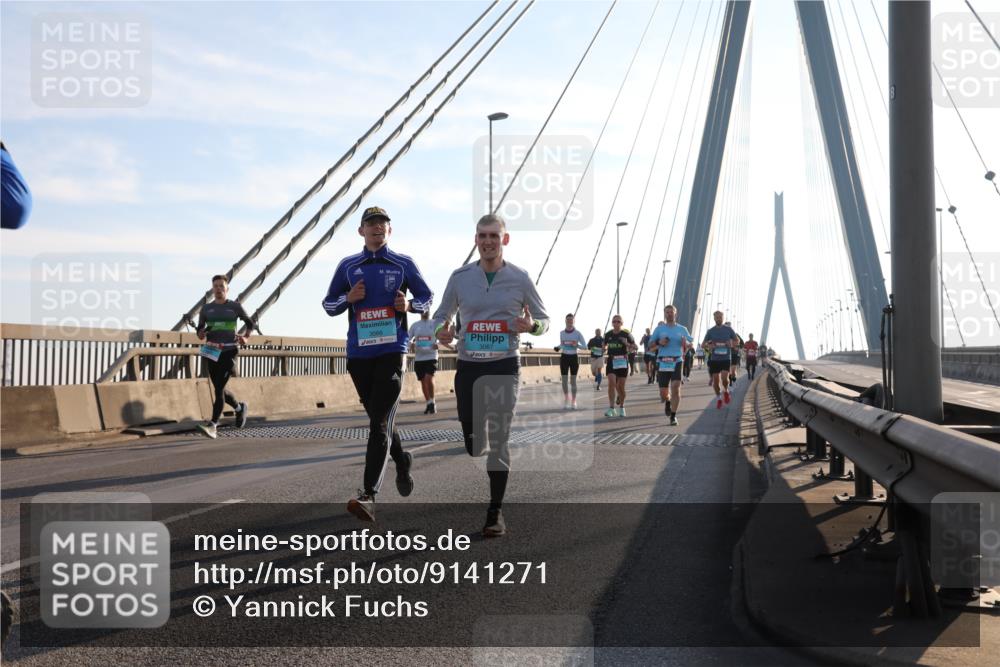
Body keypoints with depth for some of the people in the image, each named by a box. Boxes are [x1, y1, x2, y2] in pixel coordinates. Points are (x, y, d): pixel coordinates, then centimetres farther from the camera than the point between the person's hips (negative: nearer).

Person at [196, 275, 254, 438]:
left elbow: (250, 323, 13)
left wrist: (245, 337, -5)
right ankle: (240, 407, 38)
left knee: (219, 388, -15)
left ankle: (213, 425, -18)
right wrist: (201, 334, -9)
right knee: (219, 389, 10)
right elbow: (199, 330, 15)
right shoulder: (206, 308, 9)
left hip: (229, 351, -4)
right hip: (212, 352, 4)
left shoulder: (235, 306, 3)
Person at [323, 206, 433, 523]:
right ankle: (402, 461, 42)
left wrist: (409, 305, -9)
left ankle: (368, 495, -19)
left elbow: (427, 297, 13)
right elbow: (329, 305, 15)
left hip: (392, 351, -4)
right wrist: (348, 298, -7)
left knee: (380, 423, -13)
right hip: (358, 354, 4)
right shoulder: (347, 266, 10)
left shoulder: (403, 264, 5)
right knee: (379, 418, 15)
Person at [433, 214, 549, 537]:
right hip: (468, 368, 2)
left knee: (497, 439, -8)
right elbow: (441, 316, 13)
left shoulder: (520, 278, 2)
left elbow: (544, 320, 9)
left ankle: (496, 512, -1)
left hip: (504, 367, -2)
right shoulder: (460, 277, 5)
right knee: (472, 440, 6)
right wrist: (442, 331, -11)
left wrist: (531, 325, -15)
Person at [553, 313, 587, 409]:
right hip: (564, 357, 2)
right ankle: (566, 399, 18)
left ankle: (573, 401, 9)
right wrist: (559, 348, -3)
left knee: (573, 380, 0)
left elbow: (585, 347, -4)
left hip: (574, 357, -2)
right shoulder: (561, 333, 4)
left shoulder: (577, 333, -4)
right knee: (564, 380, 1)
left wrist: (577, 345, -21)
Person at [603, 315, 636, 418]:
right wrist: (605, 348, 0)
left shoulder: (626, 334, -1)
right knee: (611, 383, -16)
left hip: (622, 361, -1)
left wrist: (628, 344, -16)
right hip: (611, 362, 1)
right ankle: (611, 408, -16)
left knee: (621, 386, 5)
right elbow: (604, 346, 22)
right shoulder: (608, 335, 6)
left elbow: (636, 347, 3)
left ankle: (621, 407, 25)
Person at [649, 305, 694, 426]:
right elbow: (651, 346, 8)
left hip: (677, 362, -1)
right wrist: (659, 343, -12)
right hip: (662, 363, 1)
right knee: (663, 392, 2)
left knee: (675, 388, -15)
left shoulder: (682, 329, 10)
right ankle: (667, 401, 39)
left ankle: (673, 416, -5)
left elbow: (691, 342, 16)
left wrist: (686, 343, -7)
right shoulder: (659, 329, 8)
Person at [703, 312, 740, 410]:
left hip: (726, 358, -2)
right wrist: (708, 346, -13)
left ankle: (726, 391, 12)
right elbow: (703, 344, 10)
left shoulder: (728, 329, 3)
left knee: (724, 378, -18)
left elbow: (737, 340, 12)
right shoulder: (710, 331, 5)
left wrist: (732, 344, -10)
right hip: (714, 359, 2)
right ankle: (718, 398, 23)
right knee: (716, 380, 3)